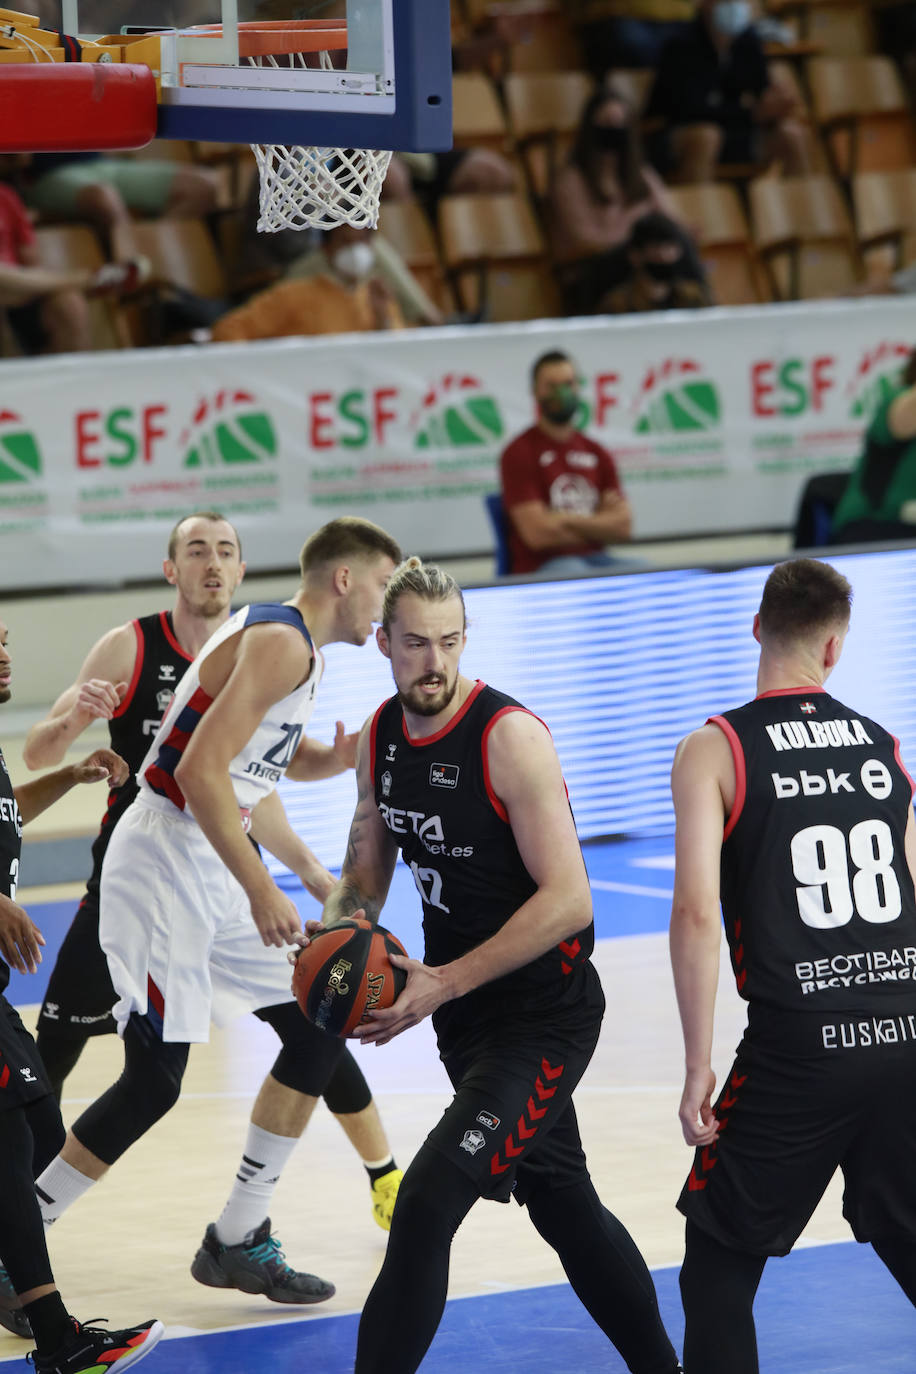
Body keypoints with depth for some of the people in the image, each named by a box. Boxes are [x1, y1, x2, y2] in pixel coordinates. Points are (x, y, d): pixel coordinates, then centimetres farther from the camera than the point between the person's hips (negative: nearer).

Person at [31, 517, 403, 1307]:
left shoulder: (296, 647, 15)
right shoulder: (280, 642, -16)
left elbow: (284, 759, 33)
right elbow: (201, 770, -26)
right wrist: (261, 891, -28)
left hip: (212, 874, 10)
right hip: (164, 866, -10)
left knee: (317, 1031, 9)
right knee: (155, 1080, -10)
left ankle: (238, 1241, 15)